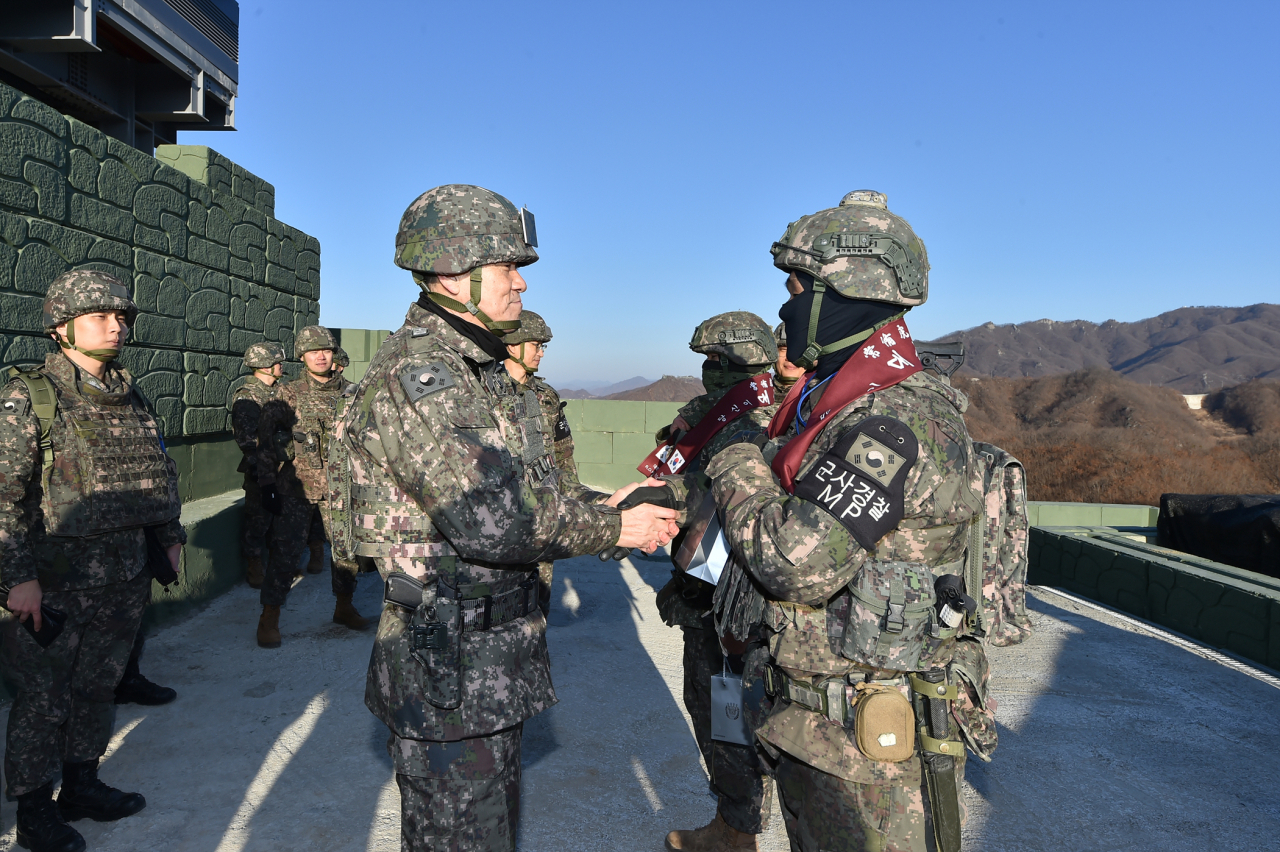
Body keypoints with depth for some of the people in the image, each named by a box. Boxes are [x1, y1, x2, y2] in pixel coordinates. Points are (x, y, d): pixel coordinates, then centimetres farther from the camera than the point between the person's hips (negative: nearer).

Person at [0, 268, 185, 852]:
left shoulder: (129, 398, 10)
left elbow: (158, 473, 19)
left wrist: (169, 535, 17)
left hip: (124, 579, 6)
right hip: (56, 582, -6)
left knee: (98, 686, 17)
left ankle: (82, 786, 34)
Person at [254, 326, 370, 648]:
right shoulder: (287, 395, -2)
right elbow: (265, 440, -1)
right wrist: (267, 484, -7)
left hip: (338, 487, 3)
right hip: (296, 488, -3)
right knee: (285, 552, -5)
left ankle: (344, 606, 28)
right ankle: (269, 619, 7)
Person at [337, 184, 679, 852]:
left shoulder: (482, 371, 12)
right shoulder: (415, 372, -21)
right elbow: (491, 520, -28)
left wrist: (602, 507, 1)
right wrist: (614, 529, -16)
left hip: (498, 660, 9)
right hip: (449, 666, -9)